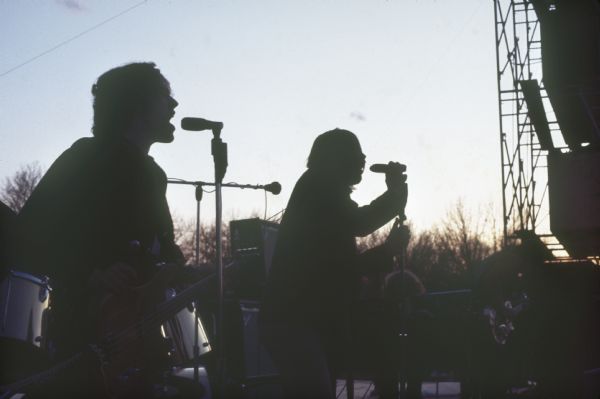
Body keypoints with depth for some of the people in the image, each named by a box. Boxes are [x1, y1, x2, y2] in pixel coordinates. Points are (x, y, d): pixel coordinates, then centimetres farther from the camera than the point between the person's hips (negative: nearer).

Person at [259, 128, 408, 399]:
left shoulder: (329, 197, 22)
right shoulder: (317, 188, -4)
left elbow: (344, 263, 22)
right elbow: (360, 223, -16)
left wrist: (386, 250, 11)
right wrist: (395, 191, -1)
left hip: (315, 320, 10)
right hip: (293, 320, -10)